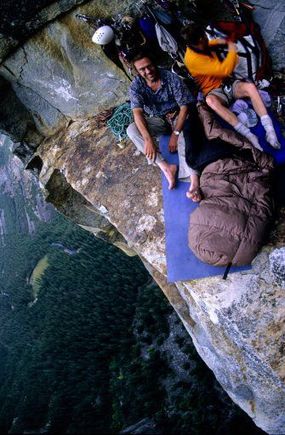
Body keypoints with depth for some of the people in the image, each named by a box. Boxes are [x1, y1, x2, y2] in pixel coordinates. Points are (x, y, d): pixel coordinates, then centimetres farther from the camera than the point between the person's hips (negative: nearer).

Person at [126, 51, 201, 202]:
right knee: (131, 130, -25)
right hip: (156, 120, 3)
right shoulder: (136, 85, -14)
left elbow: (184, 106, -20)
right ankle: (165, 167, -36)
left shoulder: (171, 78, -19)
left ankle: (194, 177, -55)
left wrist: (175, 133, -31)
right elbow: (137, 113, -26)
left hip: (176, 116, -2)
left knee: (183, 135, -36)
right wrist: (148, 139, -41)